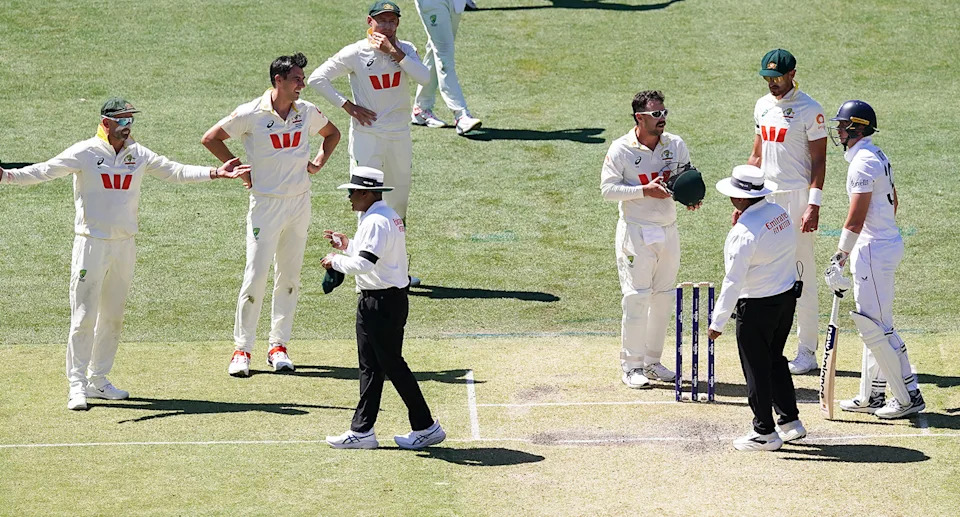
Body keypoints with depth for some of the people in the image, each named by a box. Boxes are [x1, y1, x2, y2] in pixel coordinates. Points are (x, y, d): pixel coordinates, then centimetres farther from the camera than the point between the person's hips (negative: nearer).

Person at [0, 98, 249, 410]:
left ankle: (98, 381, 21)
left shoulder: (138, 155, 8)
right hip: (91, 244, -5)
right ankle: (77, 385, -4)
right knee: (84, 317, -7)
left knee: (113, 317, 11)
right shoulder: (84, 153, -7)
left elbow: (174, 171, 9)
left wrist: (214, 173, 0)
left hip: (125, 244, 5)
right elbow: (45, 171, -16)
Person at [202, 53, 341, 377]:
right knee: (256, 275, -7)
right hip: (266, 202, -4)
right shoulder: (251, 114, -10)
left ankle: (278, 345, 17)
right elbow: (211, 138, -2)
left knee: (289, 276, 8)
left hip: (300, 202, 4)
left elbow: (332, 134, 23)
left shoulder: (307, 112, 4)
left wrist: (318, 163, 8)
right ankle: (242, 348, 1)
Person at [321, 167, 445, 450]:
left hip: (381, 304, -11)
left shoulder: (375, 222, -19)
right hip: (391, 300, 11)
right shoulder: (389, 216, 14)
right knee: (370, 366, 12)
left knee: (393, 365, -5)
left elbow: (364, 264, -27)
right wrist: (348, 246, 19)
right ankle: (362, 430, 15)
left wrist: (336, 261, -12)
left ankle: (425, 427, 0)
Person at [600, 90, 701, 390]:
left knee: (664, 297, 9)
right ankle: (631, 366, 0)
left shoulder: (675, 145, 5)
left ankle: (652, 361, 20)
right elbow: (607, 188, -11)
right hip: (636, 231, -5)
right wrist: (644, 190, -21)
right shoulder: (621, 149, -9)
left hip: (668, 230, 5)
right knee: (637, 298, -7)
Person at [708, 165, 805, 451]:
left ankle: (765, 433, 13)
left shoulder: (744, 231, -24)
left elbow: (734, 281, -22)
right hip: (787, 296, 8)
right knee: (775, 359, 22)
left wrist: (718, 322, -17)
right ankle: (790, 422, 28)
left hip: (757, 306, -8)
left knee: (756, 368, 5)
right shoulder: (780, 212, 0)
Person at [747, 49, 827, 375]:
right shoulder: (763, 106, 11)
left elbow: (819, 161, -12)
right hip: (764, 198, 7)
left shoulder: (809, 110, -10)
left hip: (796, 197, -7)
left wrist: (814, 205, -20)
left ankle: (807, 351, 1)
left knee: (802, 275, -4)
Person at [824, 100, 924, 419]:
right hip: (888, 243, 11)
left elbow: (855, 220, -22)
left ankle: (909, 396, -4)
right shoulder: (878, 157, 13)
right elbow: (893, 202, 23)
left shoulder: (863, 163, -19)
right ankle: (872, 395, 22)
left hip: (874, 250, -11)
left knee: (874, 327, -8)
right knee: (873, 324, 15)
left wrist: (839, 259, -19)